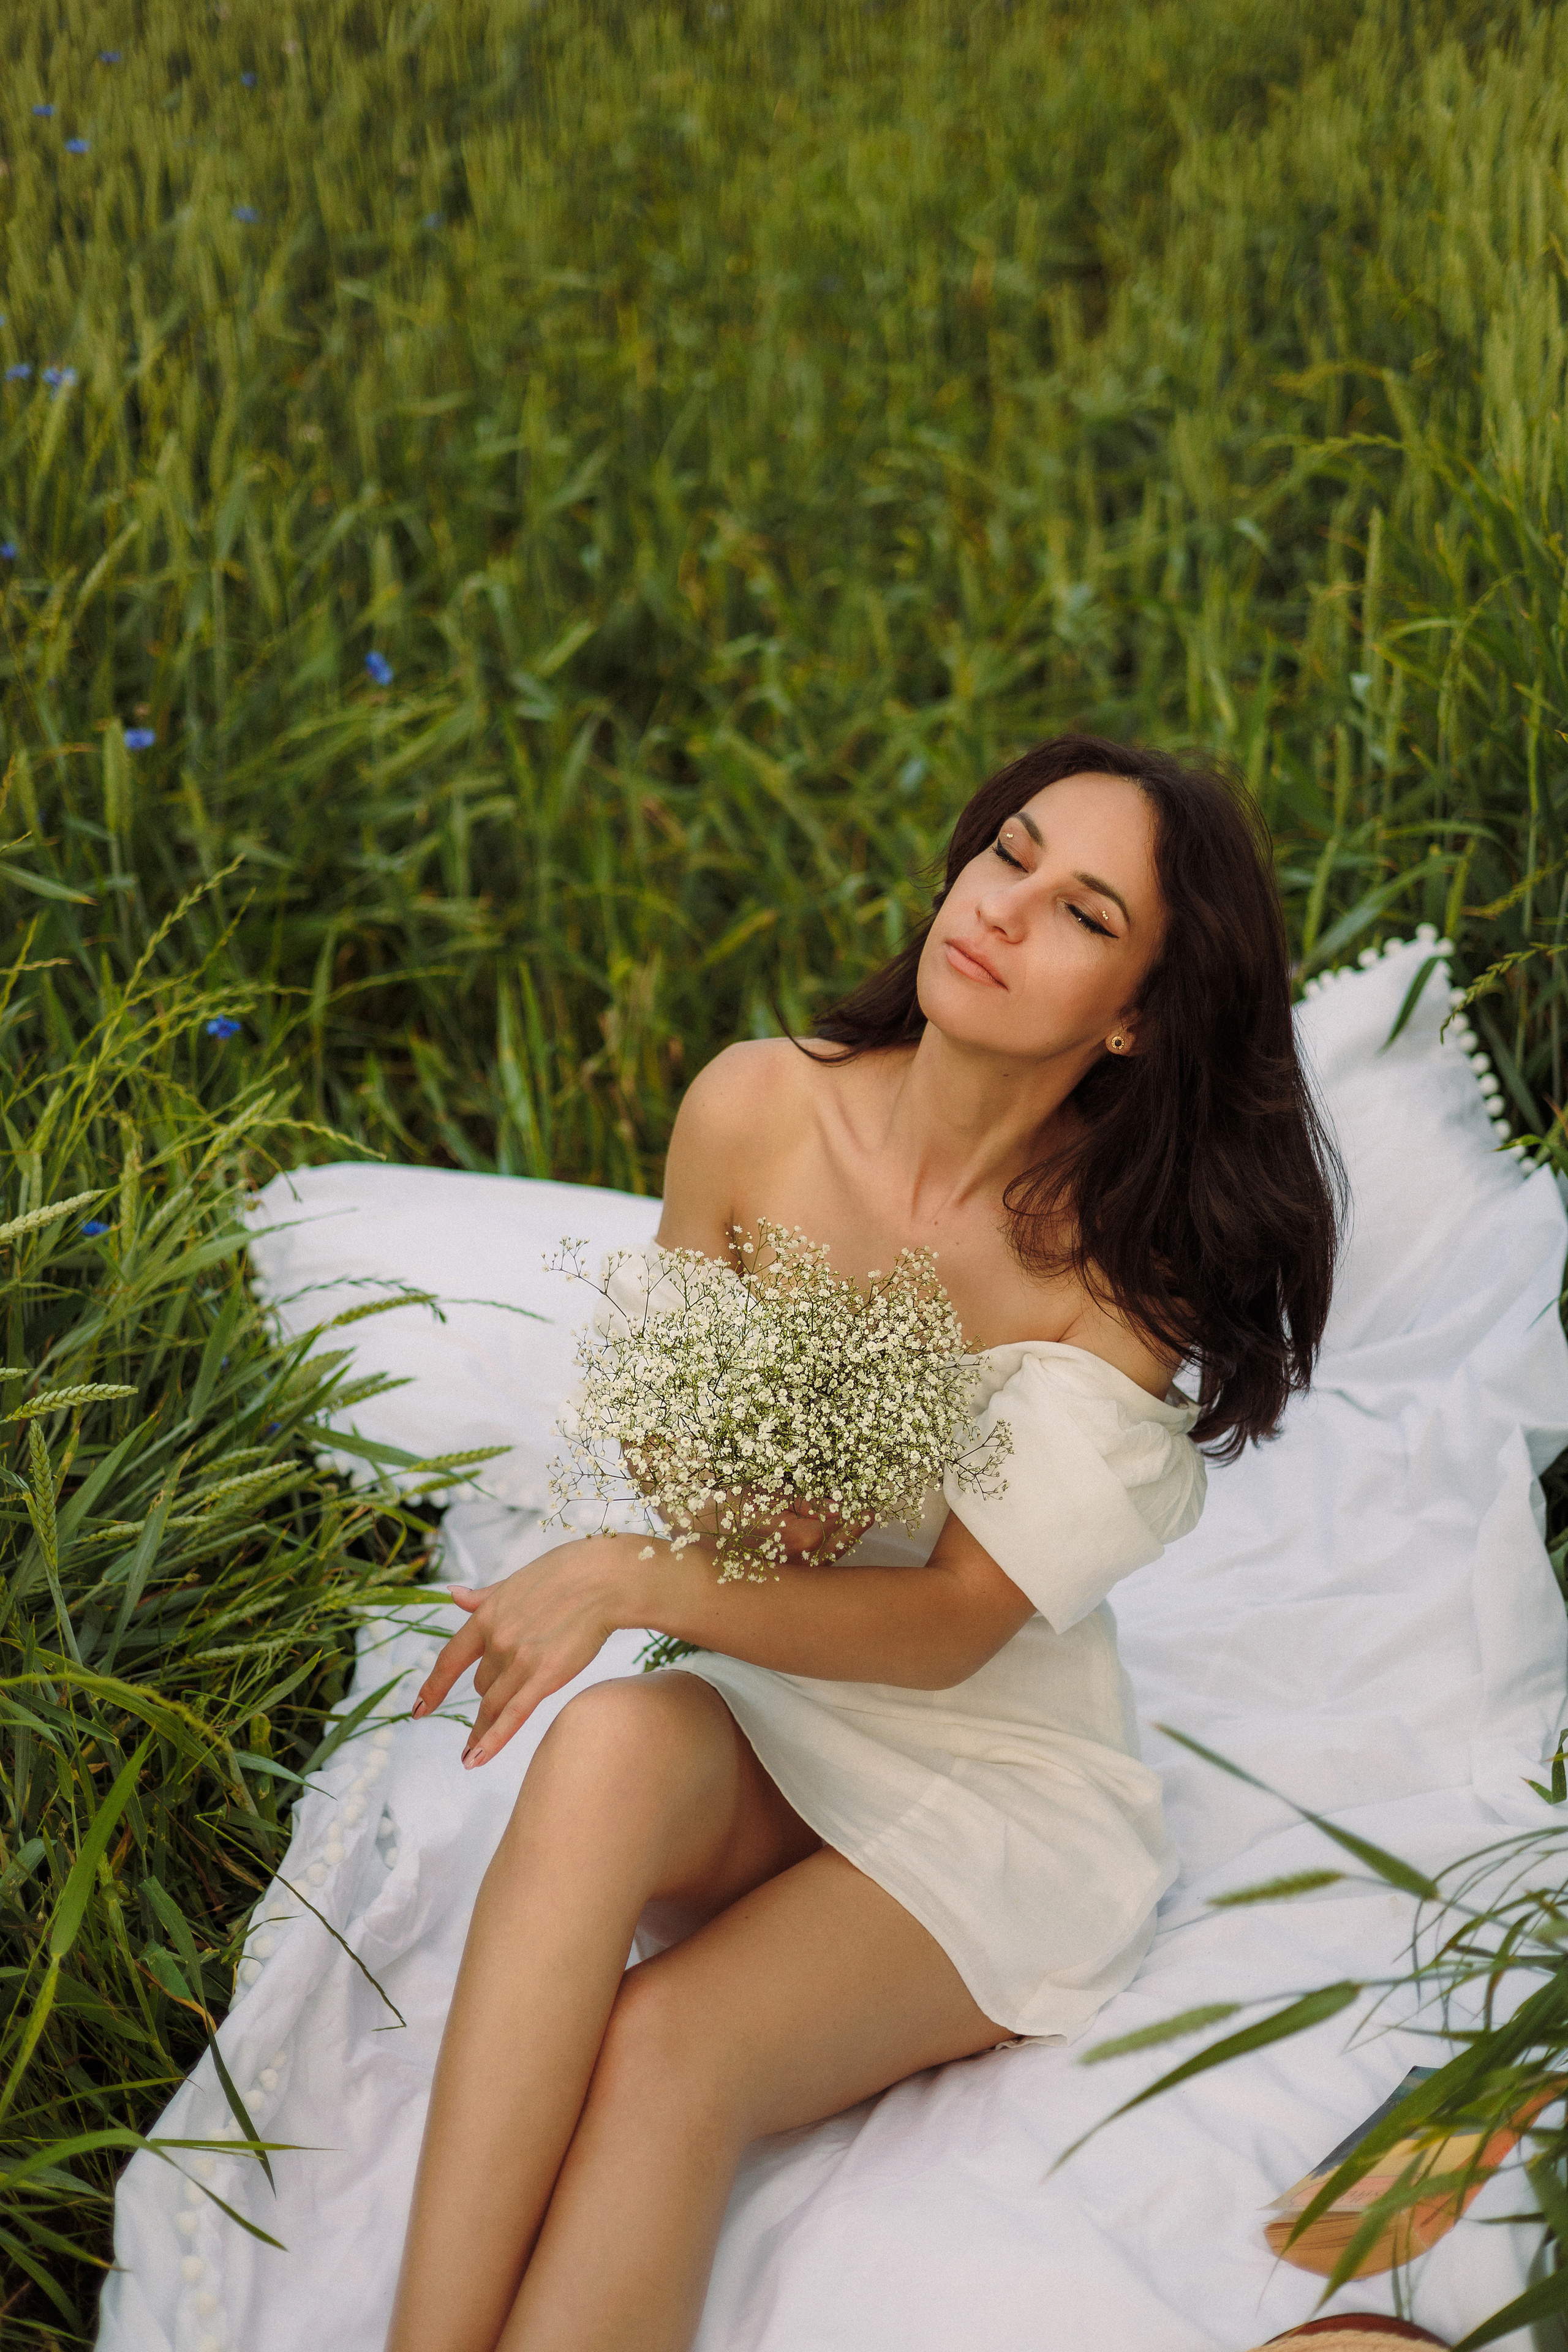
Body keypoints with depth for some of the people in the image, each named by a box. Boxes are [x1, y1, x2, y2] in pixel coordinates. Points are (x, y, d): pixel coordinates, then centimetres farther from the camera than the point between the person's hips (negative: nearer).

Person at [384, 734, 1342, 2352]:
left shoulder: (1121, 1260, -17)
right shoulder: (760, 1110, -8)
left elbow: (955, 1623, -18)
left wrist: (632, 1577, -28)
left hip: (997, 1791, -2)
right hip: (757, 1724, 3)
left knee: (666, 2044, -30)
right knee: (613, 1744, -34)